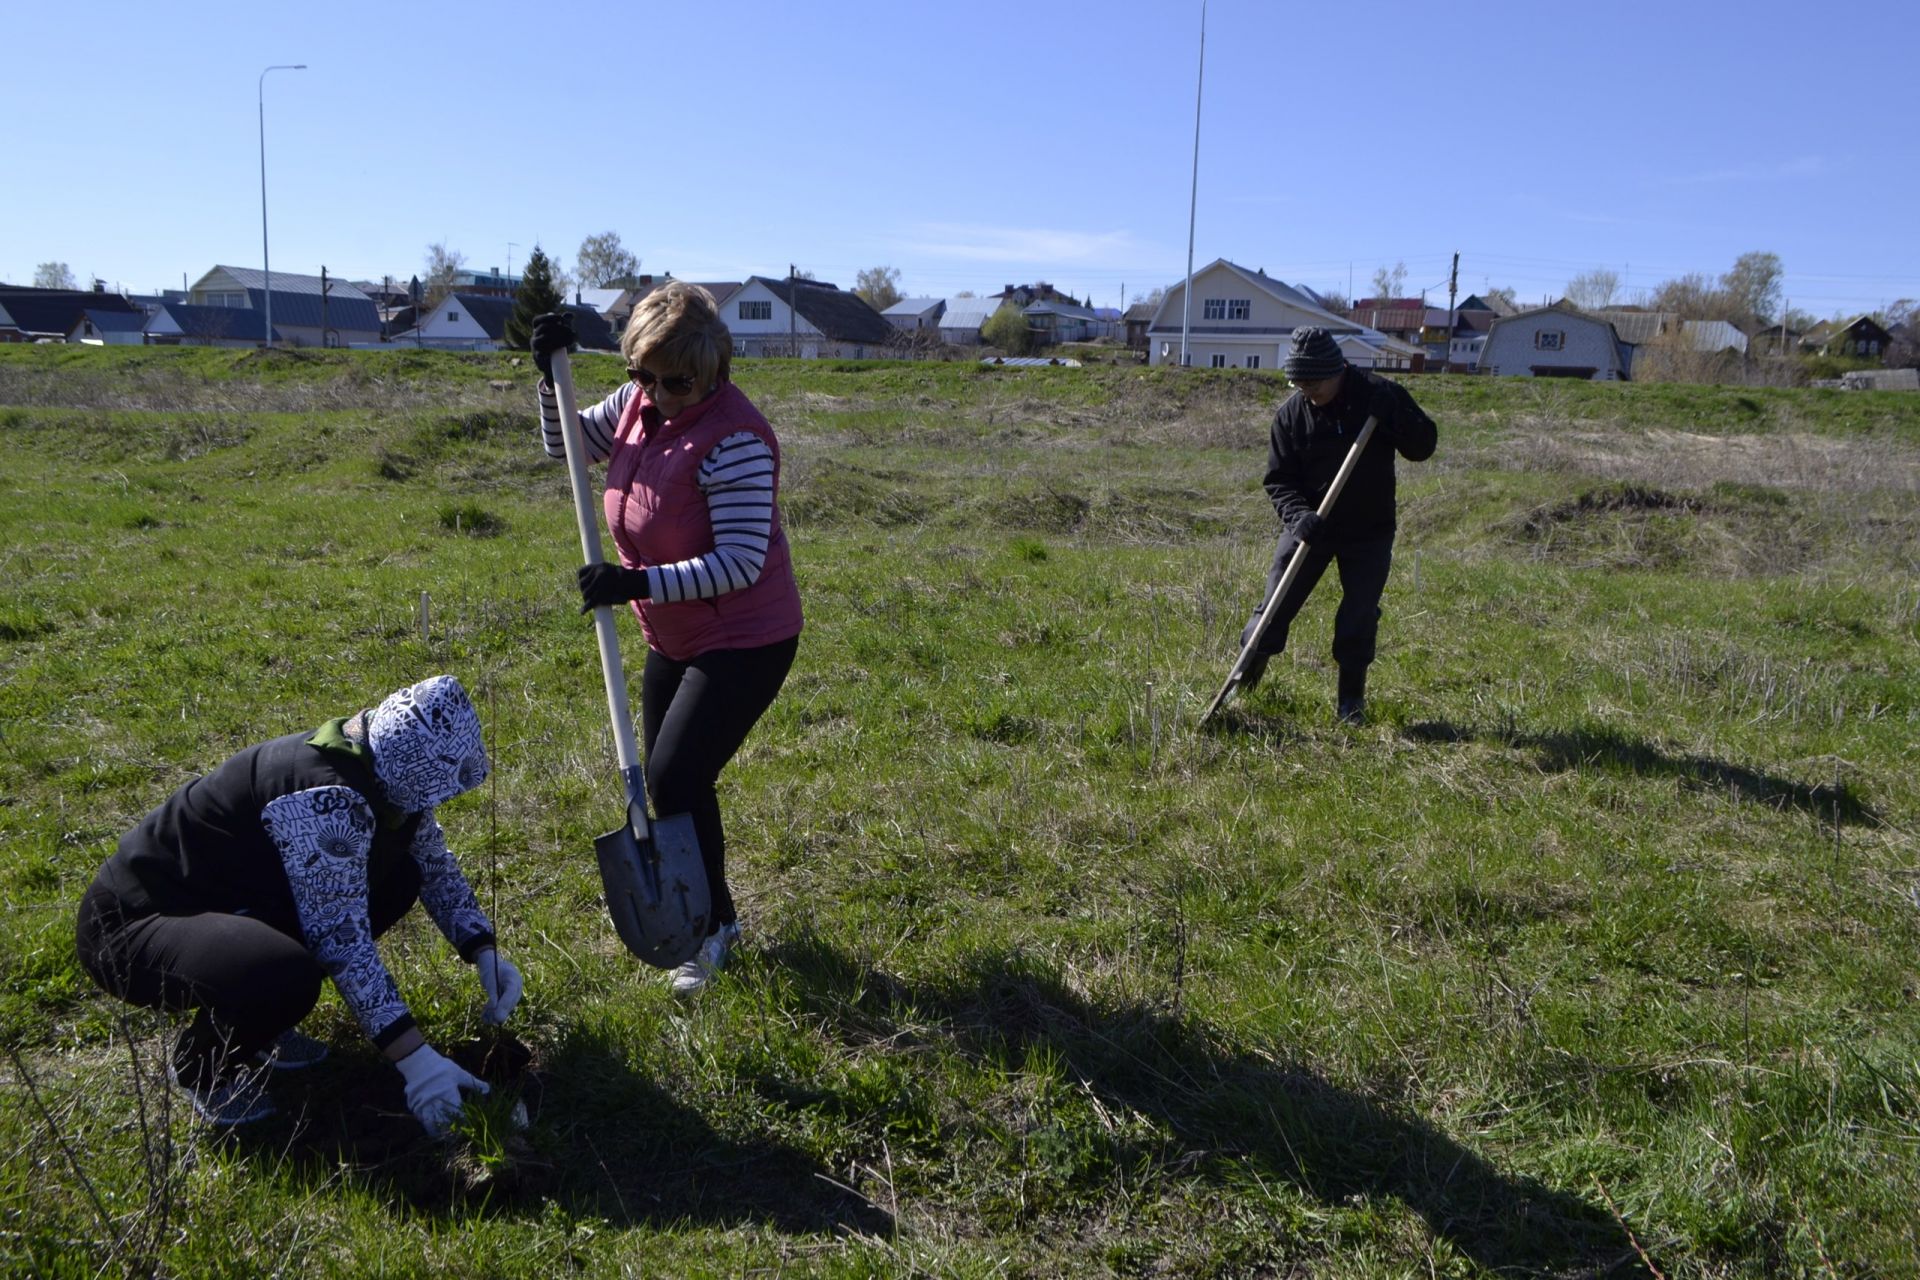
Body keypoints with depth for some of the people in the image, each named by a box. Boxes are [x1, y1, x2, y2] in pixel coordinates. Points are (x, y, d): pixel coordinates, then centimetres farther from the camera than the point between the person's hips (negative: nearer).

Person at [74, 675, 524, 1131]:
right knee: (287, 975, -37)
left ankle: (255, 1020, 11)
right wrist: (415, 1059, -31)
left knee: (397, 876, 0)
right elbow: (341, 942, -32)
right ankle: (201, 1064, -2)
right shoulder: (327, 798, -31)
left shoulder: (387, 773, -5)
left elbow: (436, 864, 10)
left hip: (228, 904, 9)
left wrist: (485, 954, -2)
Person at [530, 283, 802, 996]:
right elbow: (566, 446, 14)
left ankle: (713, 926, 13)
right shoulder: (637, 403, -2)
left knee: (677, 779, -11)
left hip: (744, 640, -9)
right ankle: (703, 910, 38)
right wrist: (551, 375, -1)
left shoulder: (734, 439, -27)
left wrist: (638, 582, -33)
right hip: (673, 636, 9)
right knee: (667, 778, 16)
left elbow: (740, 563, -29)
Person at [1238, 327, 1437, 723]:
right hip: (1309, 525, 1)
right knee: (1276, 604, -1)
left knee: (1359, 617, 2)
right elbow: (1278, 479, -5)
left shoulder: (1381, 394, -9)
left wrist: (1394, 417, -26)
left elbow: (1423, 447, -8)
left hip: (1369, 531, 0)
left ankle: (1351, 698, 19)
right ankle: (1244, 677, 17)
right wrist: (1298, 515, -24)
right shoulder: (1291, 413, -7)